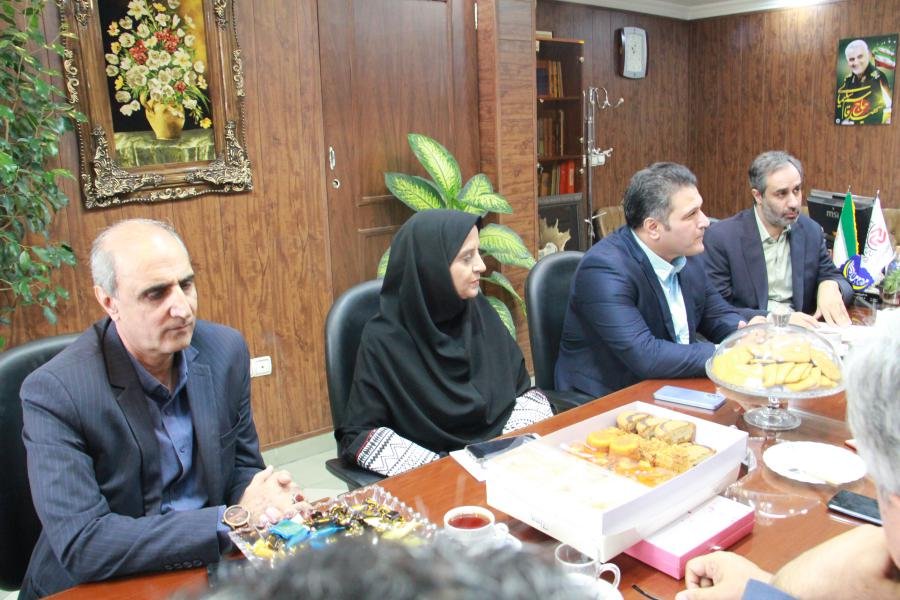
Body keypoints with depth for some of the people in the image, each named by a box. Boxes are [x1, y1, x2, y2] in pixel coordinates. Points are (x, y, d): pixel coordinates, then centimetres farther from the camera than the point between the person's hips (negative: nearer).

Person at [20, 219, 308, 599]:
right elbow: (80, 545, -21)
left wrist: (252, 495, -16)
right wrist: (230, 521, -25)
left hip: (210, 568, 4)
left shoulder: (226, 350, -4)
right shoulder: (54, 392, -17)